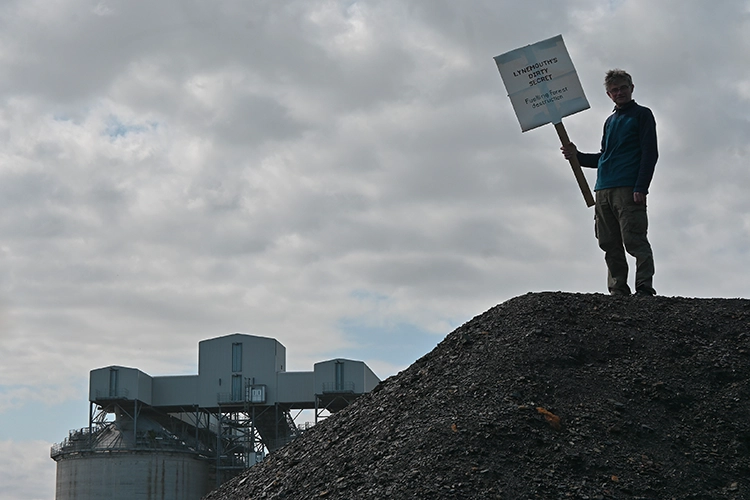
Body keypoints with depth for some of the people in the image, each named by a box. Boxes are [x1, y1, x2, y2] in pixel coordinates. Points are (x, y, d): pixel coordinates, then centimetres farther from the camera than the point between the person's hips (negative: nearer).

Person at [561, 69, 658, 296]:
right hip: (603, 190, 7)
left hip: (628, 189, -7)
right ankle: (618, 291, 3)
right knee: (610, 244, 2)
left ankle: (644, 288, -15)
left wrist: (640, 188, -14)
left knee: (634, 240, -13)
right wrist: (578, 156, 15)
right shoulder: (610, 121, 26)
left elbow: (650, 154, -3)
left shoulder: (642, 115, 6)